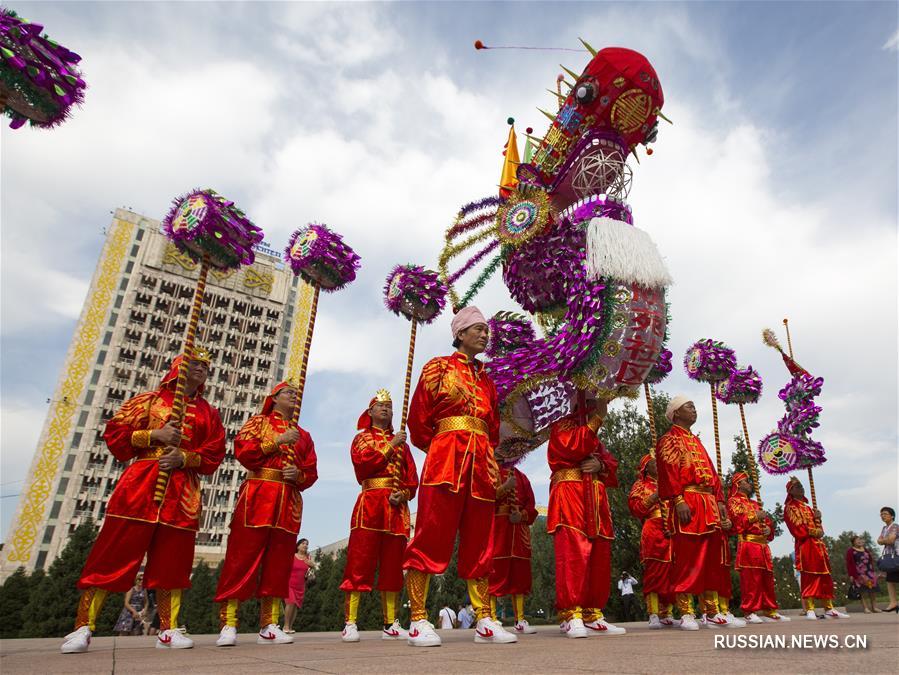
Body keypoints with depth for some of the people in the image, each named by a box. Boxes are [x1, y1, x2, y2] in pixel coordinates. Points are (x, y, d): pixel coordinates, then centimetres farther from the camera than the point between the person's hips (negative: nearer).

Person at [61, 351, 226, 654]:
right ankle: (83, 627, 7)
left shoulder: (208, 412, 15)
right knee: (114, 553, -4)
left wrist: (184, 457, -10)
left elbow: (215, 453, 7)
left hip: (184, 490, 2)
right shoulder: (149, 400, 10)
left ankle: (168, 630, 10)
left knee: (172, 561, 3)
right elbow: (115, 433, 4)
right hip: (141, 482, -2)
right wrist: (155, 435, -9)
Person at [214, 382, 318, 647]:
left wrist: (298, 475, -7)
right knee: (243, 557, -7)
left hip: (289, 502, 4)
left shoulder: (303, 435, 20)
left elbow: (311, 473, 15)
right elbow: (243, 451, -6)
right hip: (258, 495, -4)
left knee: (278, 563, 3)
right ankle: (228, 624, -1)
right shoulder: (258, 422, 11)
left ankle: (268, 626, 8)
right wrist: (278, 441, -12)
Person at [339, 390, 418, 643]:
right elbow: (363, 465, -9)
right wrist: (390, 447, -8)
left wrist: (402, 494, -7)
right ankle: (350, 624, -6)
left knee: (393, 565, 4)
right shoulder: (363, 437, 12)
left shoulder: (401, 442, 20)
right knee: (360, 562, -9)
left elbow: (412, 478, 12)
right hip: (370, 503, -4)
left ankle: (390, 625, 9)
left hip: (397, 507, 4)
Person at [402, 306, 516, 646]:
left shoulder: (486, 380, 23)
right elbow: (418, 420, 4)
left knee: (479, 543, 6)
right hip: (446, 458, -5)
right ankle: (418, 621, -1)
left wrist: (488, 457, 14)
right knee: (431, 537, -7)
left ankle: (484, 622, 11)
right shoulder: (439, 367, 8)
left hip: (480, 464, 6)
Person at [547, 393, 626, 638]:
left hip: (595, 502, 7)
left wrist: (601, 464, -4)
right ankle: (571, 616, -12)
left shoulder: (595, 435, 29)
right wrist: (597, 418, -8)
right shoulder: (561, 426, 7)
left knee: (599, 558, 3)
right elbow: (574, 448, -13)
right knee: (573, 554, -15)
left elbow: (612, 467, 21)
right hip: (569, 498, -7)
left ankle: (592, 615, 9)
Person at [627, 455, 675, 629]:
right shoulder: (641, 485, 11)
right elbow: (635, 509, -2)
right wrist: (653, 497, -12)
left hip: (672, 533, 5)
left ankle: (666, 614, 8)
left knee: (670, 572, 2)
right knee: (654, 571, -11)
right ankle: (653, 615, -10)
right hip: (653, 533, -5)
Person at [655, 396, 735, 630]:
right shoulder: (670, 439, 1)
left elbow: (712, 473, 24)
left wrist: (719, 501, 13)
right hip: (687, 505, -9)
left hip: (709, 504, 9)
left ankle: (712, 613, 16)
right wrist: (678, 500, -22)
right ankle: (686, 613, -4)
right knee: (687, 557, -8)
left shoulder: (697, 441, 26)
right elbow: (668, 472, -12)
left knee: (712, 558, 9)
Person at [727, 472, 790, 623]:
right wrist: (754, 517, -11)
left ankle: (770, 611, 14)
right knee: (750, 578, -10)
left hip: (763, 544, 8)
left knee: (767, 578, 8)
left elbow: (767, 521, 20)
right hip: (747, 544, -8)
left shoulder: (755, 503, 26)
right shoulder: (734, 501, 2)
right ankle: (749, 612, -8)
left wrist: (769, 528, -1)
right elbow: (737, 522, -11)